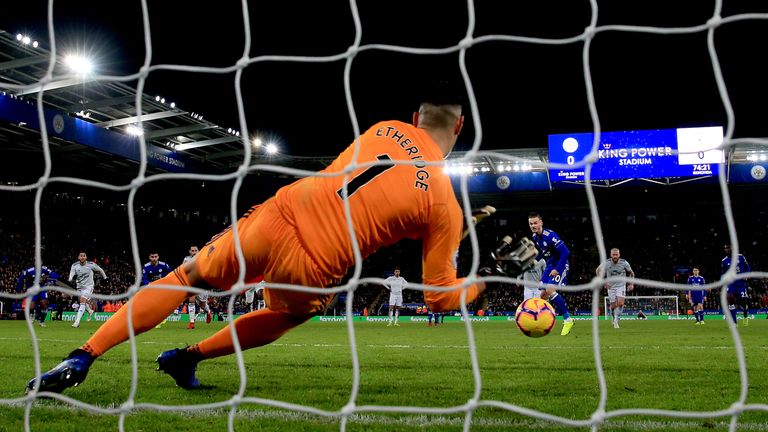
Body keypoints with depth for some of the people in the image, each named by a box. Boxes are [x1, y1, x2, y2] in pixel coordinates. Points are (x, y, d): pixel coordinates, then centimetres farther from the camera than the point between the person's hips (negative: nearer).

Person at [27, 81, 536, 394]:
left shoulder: (385, 127, 7)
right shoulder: (446, 205, -3)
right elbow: (442, 297, 4)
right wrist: (480, 284, 25)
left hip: (275, 216, 2)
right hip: (312, 274, -2)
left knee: (188, 276, 17)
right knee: (284, 316, 32)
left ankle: (84, 355, 7)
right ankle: (188, 357, 25)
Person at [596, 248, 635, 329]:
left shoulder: (624, 263, -12)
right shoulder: (606, 263, -15)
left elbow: (631, 273, 6)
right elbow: (597, 270, -1)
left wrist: (631, 284, 0)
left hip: (621, 286, 0)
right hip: (611, 286, 0)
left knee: (620, 303, -19)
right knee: (613, 305, 1)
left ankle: (616, 320, -8)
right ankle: (613, 318, 28)